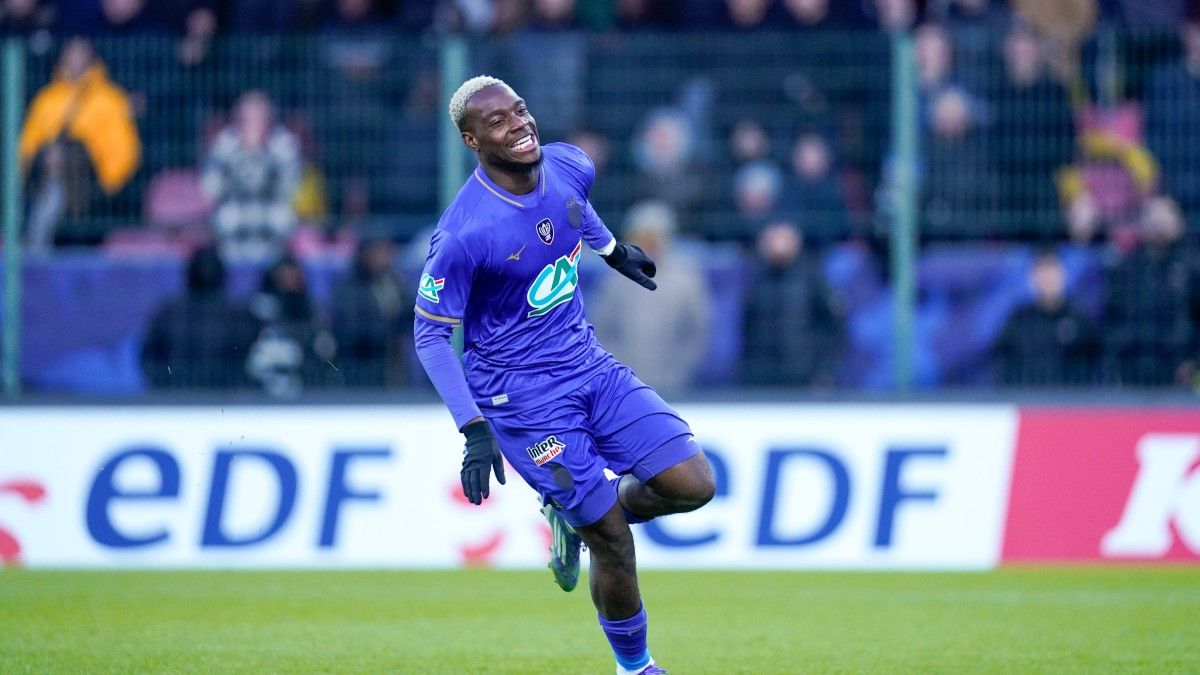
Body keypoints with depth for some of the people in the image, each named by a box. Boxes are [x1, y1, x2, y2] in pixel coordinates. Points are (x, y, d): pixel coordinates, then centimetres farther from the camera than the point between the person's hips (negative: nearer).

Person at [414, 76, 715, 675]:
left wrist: (611, 248, 36)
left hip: (588, 364, 6)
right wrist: (474, 430, -23)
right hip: (523, 396, -6)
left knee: (693, 485, -4)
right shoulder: (462, 233, -24)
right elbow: (430, 335, -17)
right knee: (612, 539, -6)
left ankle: (572, 519, 21)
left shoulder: (566, 166, -5)